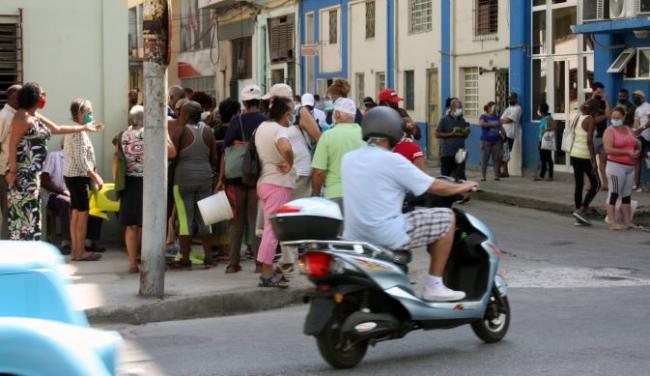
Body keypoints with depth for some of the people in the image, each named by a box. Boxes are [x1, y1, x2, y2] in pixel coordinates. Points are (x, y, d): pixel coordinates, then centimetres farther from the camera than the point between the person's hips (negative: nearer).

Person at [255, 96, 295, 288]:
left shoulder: (262, 127, 12)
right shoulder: (280, 130, -16)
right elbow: (285, 148, -37)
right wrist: (289, 164, -20)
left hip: (263, 182, 9)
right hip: (278, 184, -9)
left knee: (270, 228, 15)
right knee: (273, 229, -7)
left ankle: (268, 271, 20)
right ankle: (266, 274, -7)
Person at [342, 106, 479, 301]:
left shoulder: (348, 159, 8)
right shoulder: (392, 160, -12)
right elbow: (435, 187, -6)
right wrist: (463, 187, 13)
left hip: (354, 236, 8)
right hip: (387, 236, -8)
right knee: (446, 218, 3)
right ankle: (434, 286, 5)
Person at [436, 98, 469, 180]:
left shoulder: (462, 121, 10)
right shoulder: (444, 120, -2)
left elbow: (466, 134, 18)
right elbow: (437, 134, -5)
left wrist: (463, 133, -6)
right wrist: (451, 134, -12)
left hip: (459, 153, 3)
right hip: (447, 153, -3)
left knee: (460, 176, -3)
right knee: (445, 175, 5)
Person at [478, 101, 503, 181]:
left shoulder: (496, 117, 14)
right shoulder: (483, 117, 0)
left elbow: (501, 127, 16)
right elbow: (481, 123, -20)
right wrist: (492, 125, -17)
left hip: (496, 141, 4)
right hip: (486, 141, -4)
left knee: (496, 159, 1)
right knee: (484, 159, -2)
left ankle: (496, 175, 4)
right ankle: (483, 176, 3)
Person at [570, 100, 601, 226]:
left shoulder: (578, 119, 11)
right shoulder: (591, 120, -12)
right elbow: (589, 141, -19)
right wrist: (594, 161, -18)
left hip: (574, 154, 7)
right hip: (585, 156, -7)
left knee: (579, 185, 9)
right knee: (595, 184, 6)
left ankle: (579, 218, 10)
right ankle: (581, 210, -5)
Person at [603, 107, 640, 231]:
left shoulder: (629, 130, 15)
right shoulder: (610, 131, -6)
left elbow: (636, 146, 26)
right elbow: (608, 150, -18)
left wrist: (637, 152, 3)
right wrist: (627, 152, -21)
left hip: (630, 167, 7)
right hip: (616, 166, -7)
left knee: (627, 195, 9)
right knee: (614, 193, -9)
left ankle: (627, 221, 13)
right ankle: (611, 222, -9)